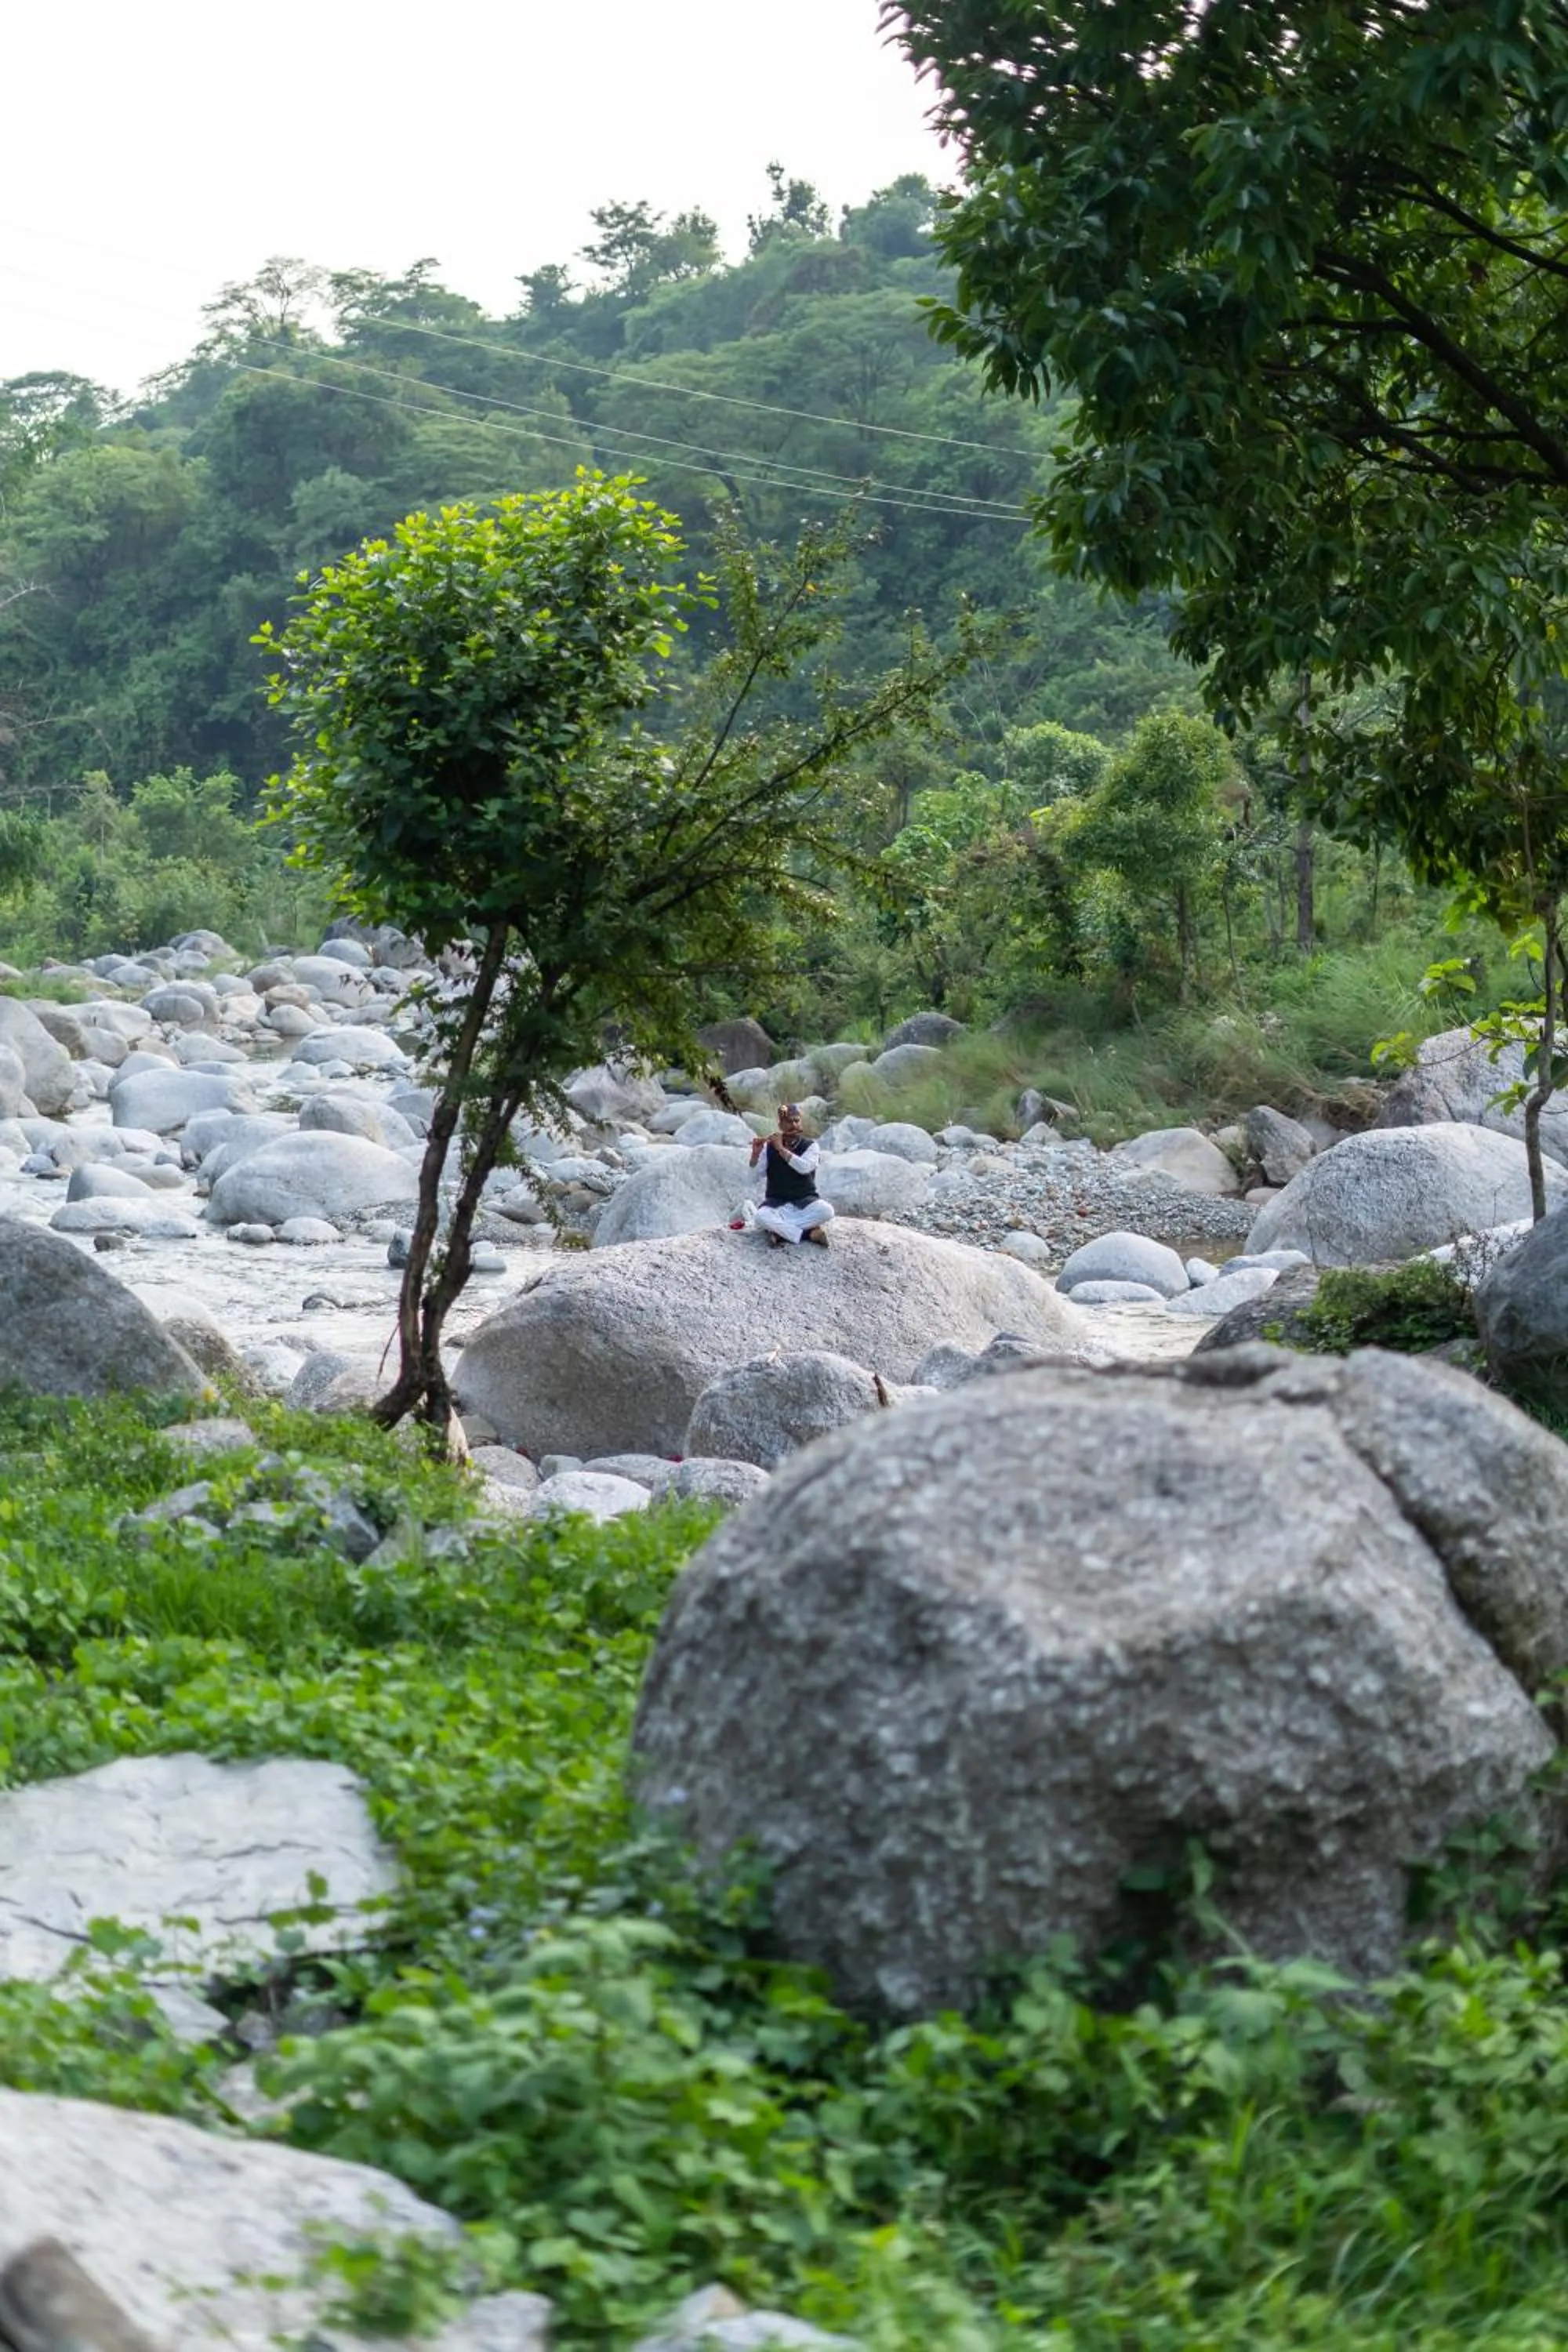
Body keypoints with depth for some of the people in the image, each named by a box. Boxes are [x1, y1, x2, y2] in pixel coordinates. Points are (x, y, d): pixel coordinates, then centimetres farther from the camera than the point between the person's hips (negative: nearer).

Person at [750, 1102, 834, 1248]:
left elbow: (804, 1167, -20)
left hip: (805, 1201, 0)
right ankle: (810, 1234, -29)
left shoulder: (810, 1146, 0)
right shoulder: (769, 1146, 3)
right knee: (761, 1217, -36)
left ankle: (779, 1231, -25)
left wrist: (781, 1149, -23)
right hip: (777, 1202, 0)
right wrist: (756, 1154, -22)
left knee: (826, 1211, -34)